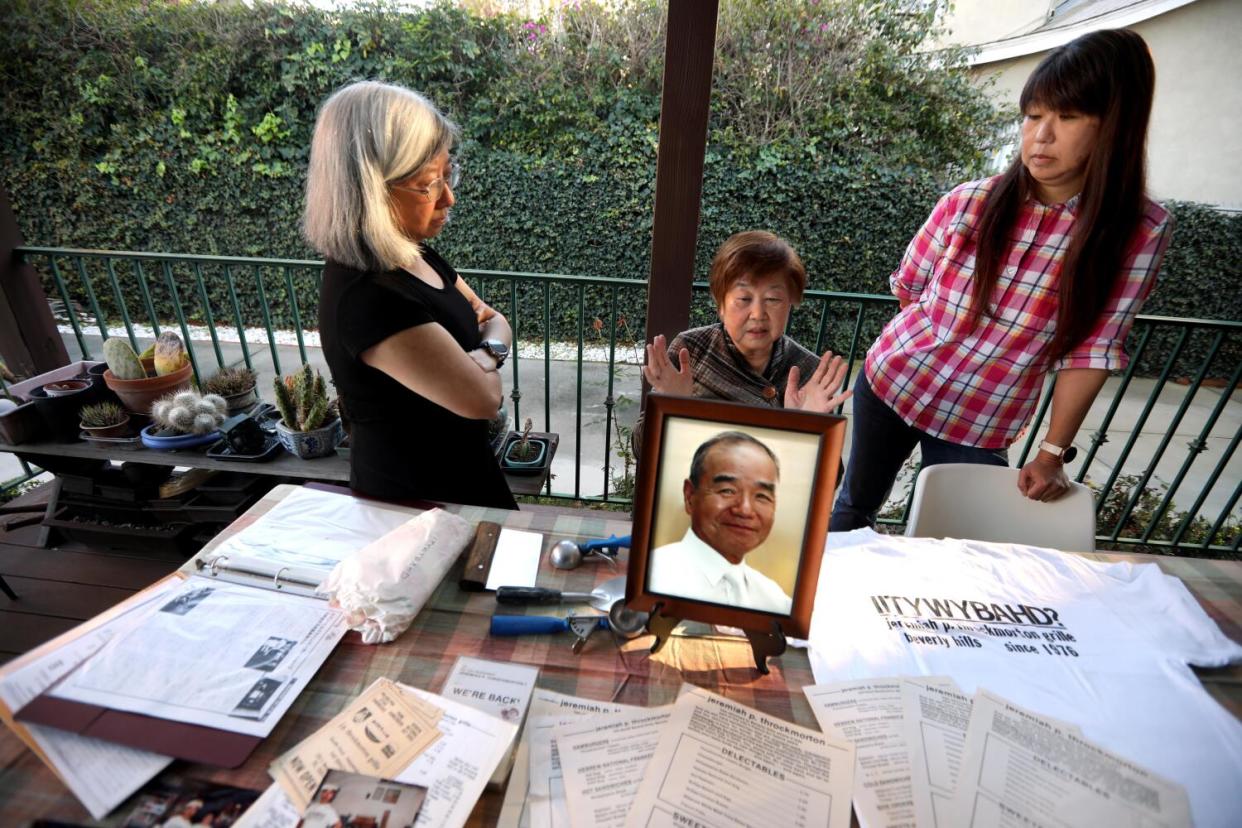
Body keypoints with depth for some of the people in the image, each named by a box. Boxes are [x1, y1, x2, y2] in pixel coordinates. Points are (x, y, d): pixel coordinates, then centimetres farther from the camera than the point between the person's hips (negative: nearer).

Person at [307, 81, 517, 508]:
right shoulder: (366, 297, -32)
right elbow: (482, 397, -31)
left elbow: (496, 323, 6)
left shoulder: (416, 255, -2)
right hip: (415, 503, -8)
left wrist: (485, 350, -16)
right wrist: (489, 353, -10)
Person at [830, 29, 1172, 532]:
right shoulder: (968, 203, -11)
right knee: (855, 507, 18)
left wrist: (1053, 453, -9)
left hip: (982, 427, 0)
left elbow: (1091, 350, -9)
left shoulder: (1140, 232, -11)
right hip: (890, 384, 1)